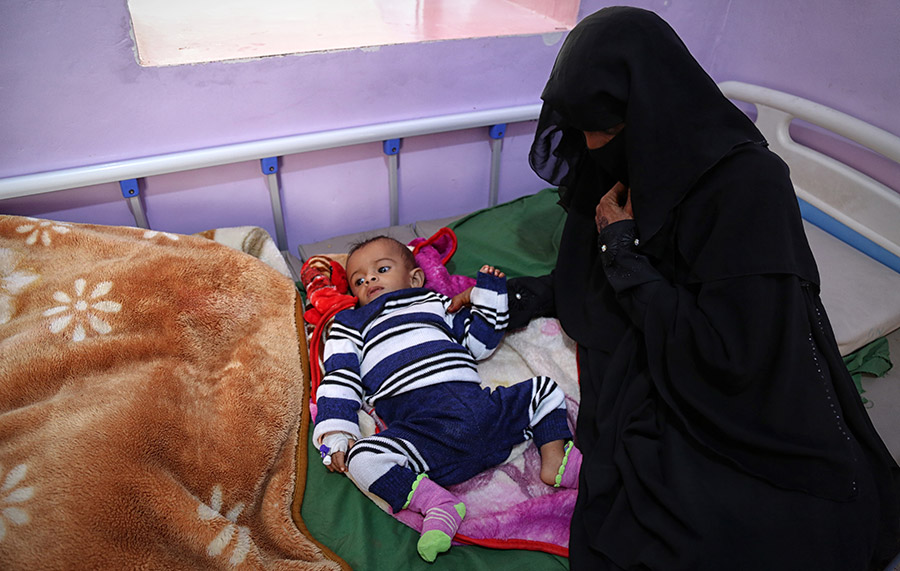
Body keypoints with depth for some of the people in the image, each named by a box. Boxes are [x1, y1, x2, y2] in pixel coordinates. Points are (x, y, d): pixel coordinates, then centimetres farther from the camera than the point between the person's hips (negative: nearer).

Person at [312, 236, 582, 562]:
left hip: (481, 405, 4)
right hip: (420, 430, -3)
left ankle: (555, 461, 2)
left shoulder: (436, 303, 31)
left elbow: (480, 342, 33)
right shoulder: (350, 324, 24)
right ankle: (438, 504, -27)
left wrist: (488, 294, 21)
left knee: (546, 390, 7)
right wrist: (336, 435, -3)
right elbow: (339, 382, 13)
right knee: (363, 459, -29)